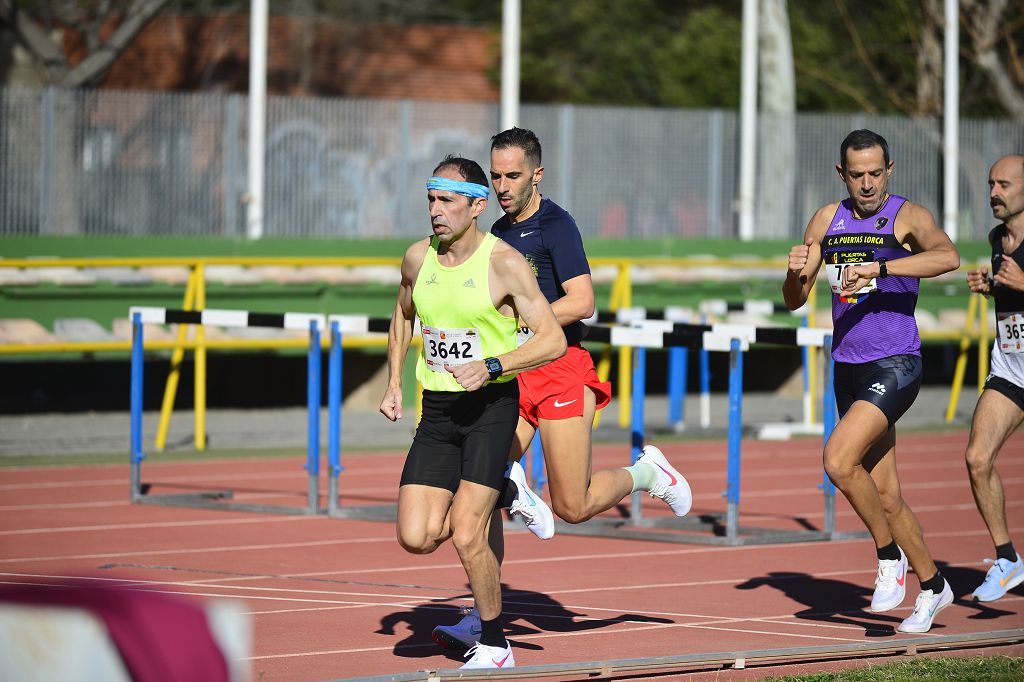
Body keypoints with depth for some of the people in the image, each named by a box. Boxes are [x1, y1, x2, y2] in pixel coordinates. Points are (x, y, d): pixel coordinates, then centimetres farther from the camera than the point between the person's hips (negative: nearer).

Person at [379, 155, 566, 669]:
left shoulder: (504, 263, -11)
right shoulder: (418, 259, 4)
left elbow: (553, 340, -13)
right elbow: (402, 317, 25)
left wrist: (492, 366, -25)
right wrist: (394, 384, 15)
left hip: (490, 405, -5)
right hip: (437, 411, 5)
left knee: (465, 537, -14)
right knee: (416, 538, -7)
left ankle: (494, 645, 6)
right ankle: (500, 493, 23)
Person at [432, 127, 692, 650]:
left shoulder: (555, 225, -9)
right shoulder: (500, 233, 15)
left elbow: (581, 301, -19)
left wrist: (518, 322, -20)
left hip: (560, 370, -7)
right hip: (510, 376, 7)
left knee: (572, 507, -4)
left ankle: (646, 473, 25)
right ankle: (482, 616, -5)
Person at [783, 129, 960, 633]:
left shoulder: (907, 217, -7)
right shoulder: (827, 221, 10)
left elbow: (948, 256, -28)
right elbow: (794, 301, 11)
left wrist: (878, 268, -35)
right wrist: (796, 272, -12)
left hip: (894, 365, -6)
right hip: (848, 369, 6)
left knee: (839, 460, -23)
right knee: (884, 494, 8)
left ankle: (889, 555, -5)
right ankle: (932, 584, 22)